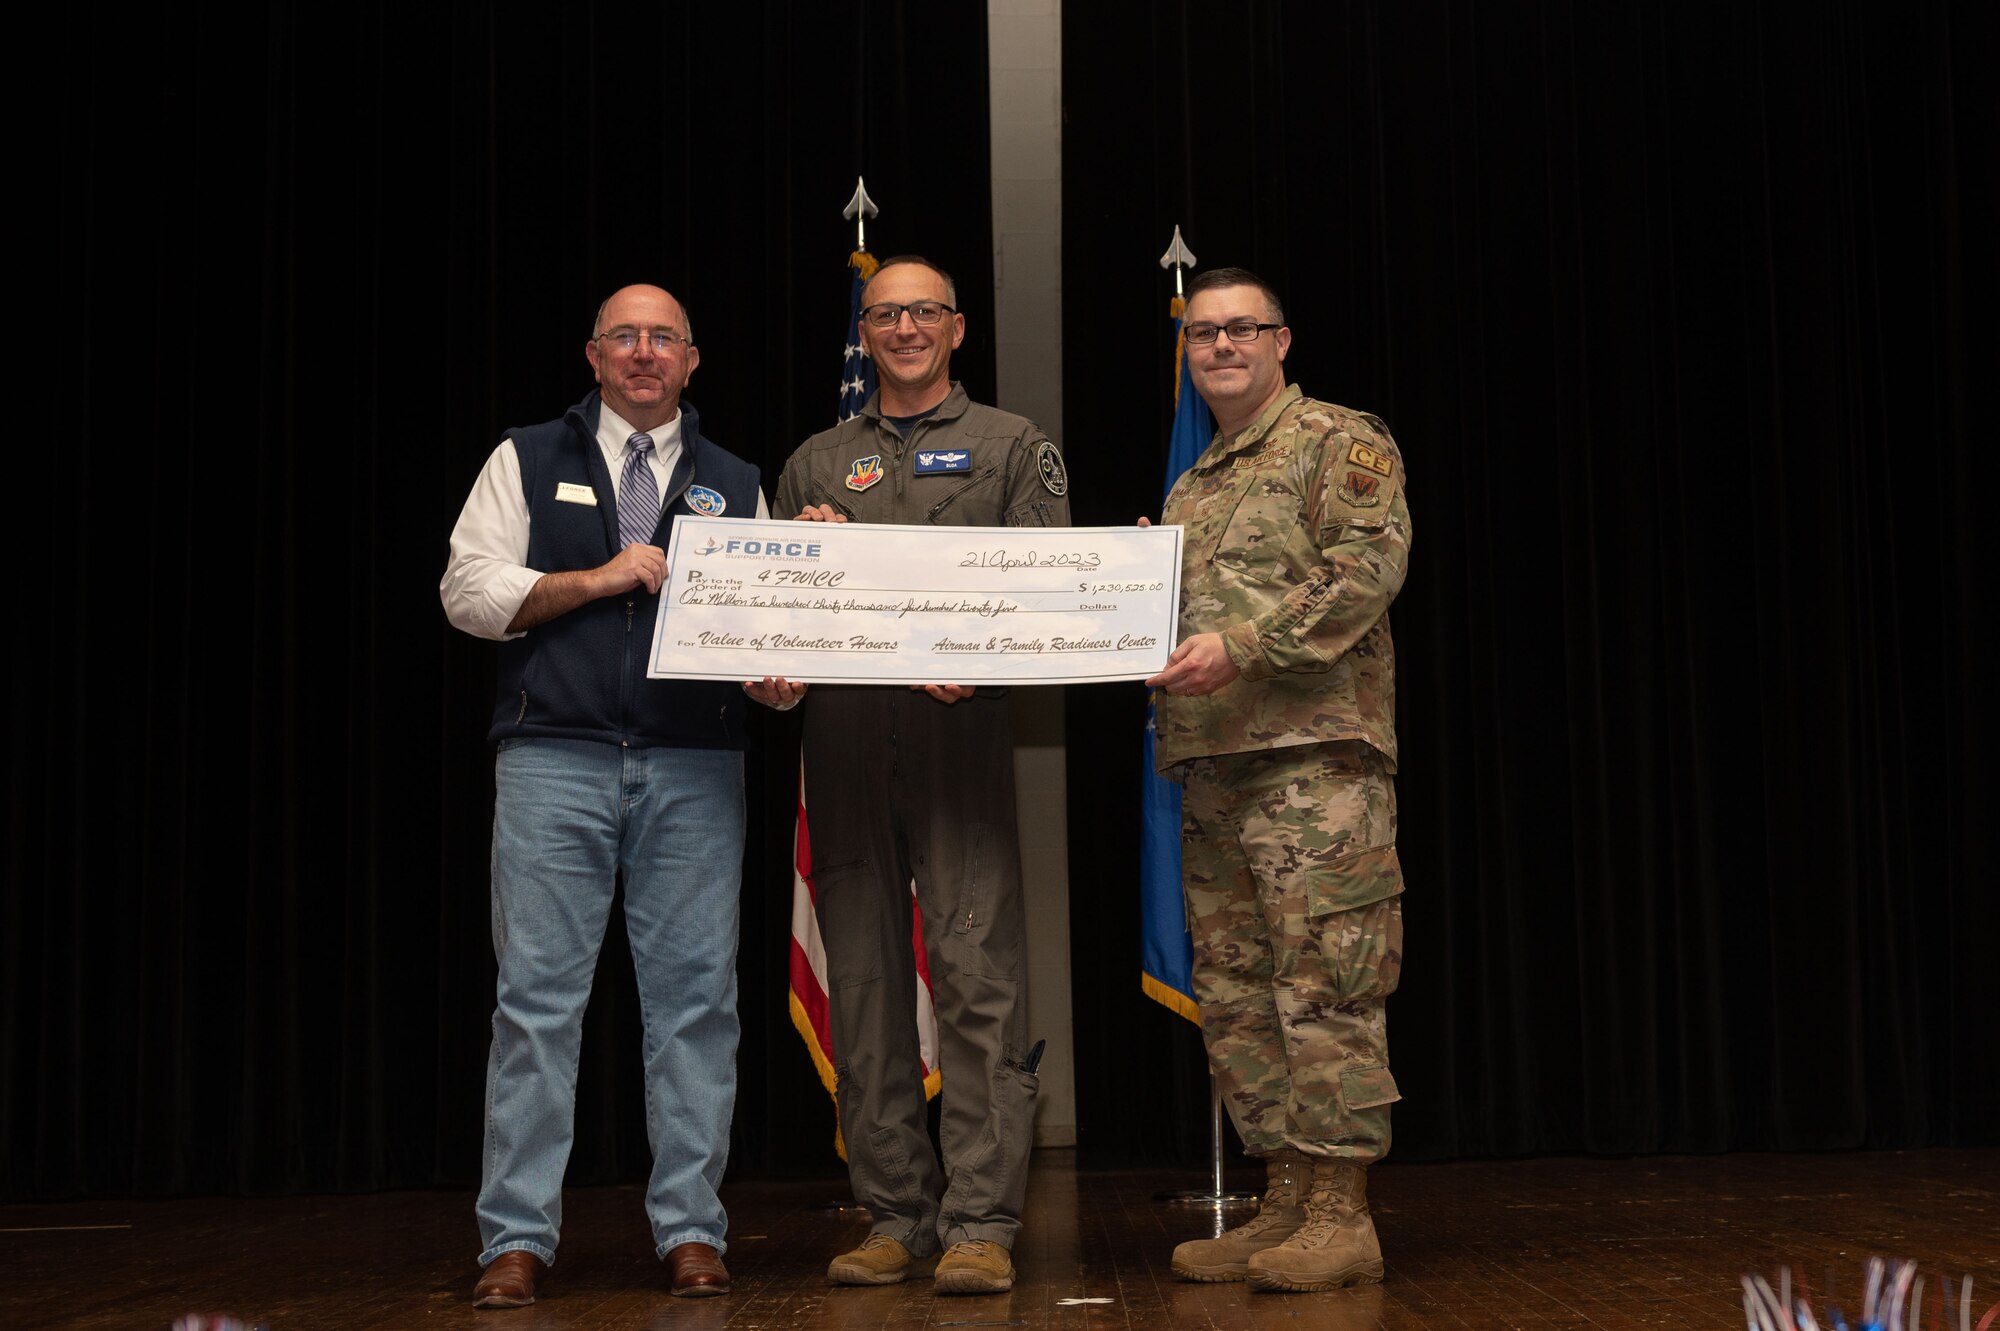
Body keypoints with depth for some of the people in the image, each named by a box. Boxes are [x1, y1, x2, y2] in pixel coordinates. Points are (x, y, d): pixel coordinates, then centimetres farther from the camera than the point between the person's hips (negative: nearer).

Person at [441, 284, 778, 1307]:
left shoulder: (735, 485, 17)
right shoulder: (528, 461, 12)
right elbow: (468, 590, 3)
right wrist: (599, 579, -6)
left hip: (696, 772, 2)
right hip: (554, 761, -1)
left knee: (694, 997, 1)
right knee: (538, 997, -2)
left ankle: (690, 1231, 9)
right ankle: (516, 1239, 5)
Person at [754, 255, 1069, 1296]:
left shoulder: (1011, 446, 14)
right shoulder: (814, 466, 21)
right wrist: (771, 676, -3)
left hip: (959, 723, -3)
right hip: (840, 733, 3)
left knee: (976, 969, -10)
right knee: (863, 978, 3)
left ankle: (979, 1222, -7)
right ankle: (897, 1215, 10)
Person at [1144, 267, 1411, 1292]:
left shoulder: (1341, 444, 2)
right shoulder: (1190, 490, 25)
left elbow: (1368, 568, -12)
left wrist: (1241, 642, -20)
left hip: (1316, 750, -8)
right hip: (1212, 763, 8)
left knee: (1323, 983, -10)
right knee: (1234, 991, 7)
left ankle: (1342, 1216, -5)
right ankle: (1285, 1202, 15)